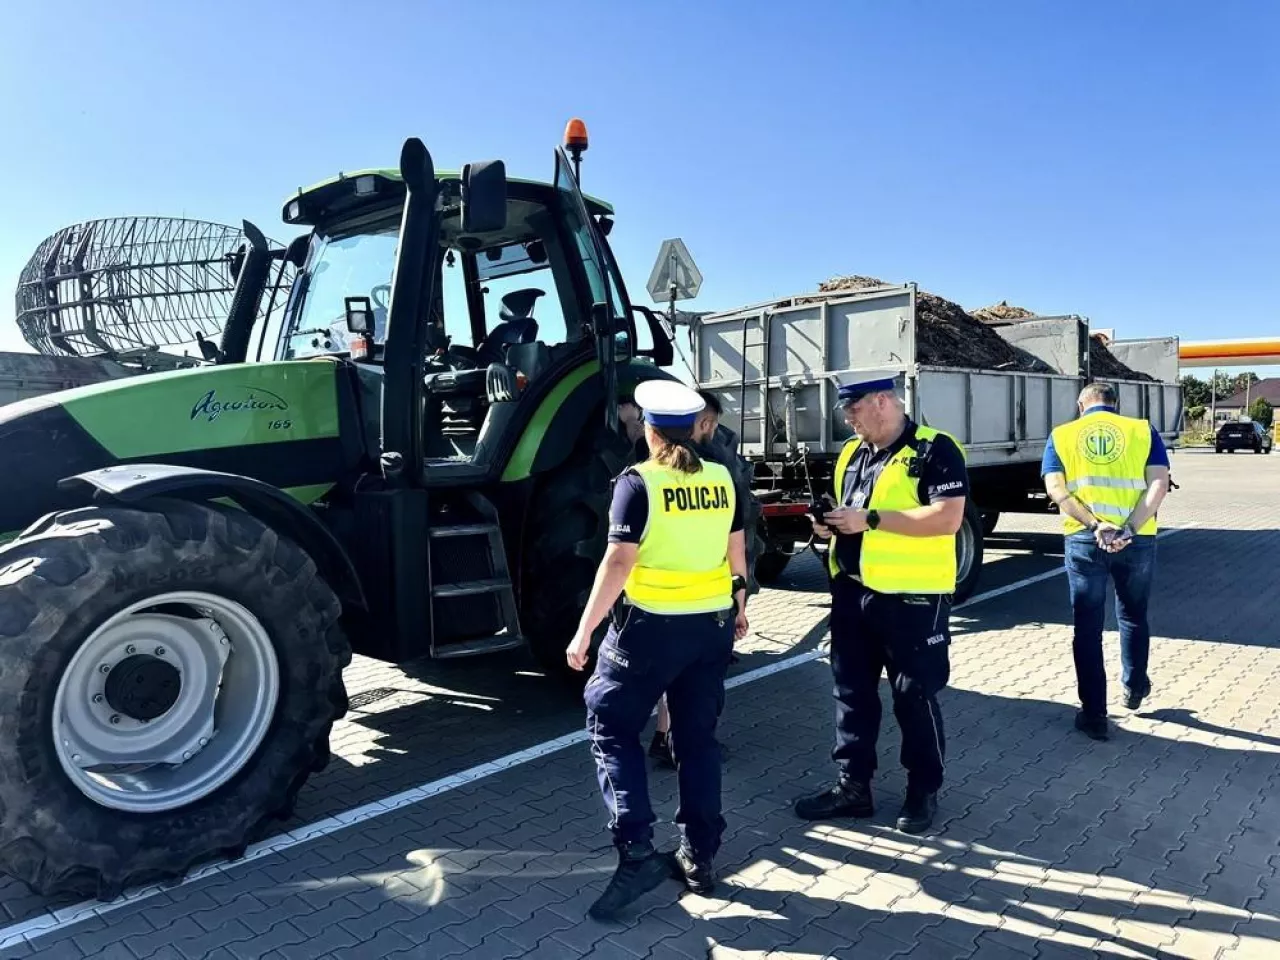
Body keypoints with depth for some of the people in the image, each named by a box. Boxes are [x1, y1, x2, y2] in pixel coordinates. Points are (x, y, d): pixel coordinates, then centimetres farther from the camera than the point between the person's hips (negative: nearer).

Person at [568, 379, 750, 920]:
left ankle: (637, 852, -1)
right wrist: (739, 607, 27)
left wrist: (584, 631, -14)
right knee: (697, 737, 15)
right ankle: (698, 857, 22)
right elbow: (737, 552, 11)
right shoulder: (720, 479, 3)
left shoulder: (638, 481, -13)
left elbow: (619, 562, -18)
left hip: (651, 626, -6)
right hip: (712, 624, 6)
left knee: (612, 729, 8)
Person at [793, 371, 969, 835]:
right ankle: (852, 786, 26)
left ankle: (924, 790, 25)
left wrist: (870, 519, -22)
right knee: (852, 691, 13)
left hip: (912, 598, -7)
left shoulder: (934, 449, -11)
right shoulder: (851, 453, 12)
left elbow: (948, 518, -22)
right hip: (852, 593, 7)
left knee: (914, 697, 7)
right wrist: (829, 525, 0)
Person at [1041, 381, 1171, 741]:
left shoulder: (1061, 435, 8)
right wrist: (1128, 529, -14)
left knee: (1088, 626, 8)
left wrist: (1095, 526, -15)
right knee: (1133, 615, 24)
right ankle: (1134, 687, 42)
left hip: (1084, 540, -1)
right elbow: (1159, 484, -6)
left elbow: (1056, 489, -7)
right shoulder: (1143, 430, 9)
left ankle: (1094, 714, 12)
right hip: (1137, 539, 1)